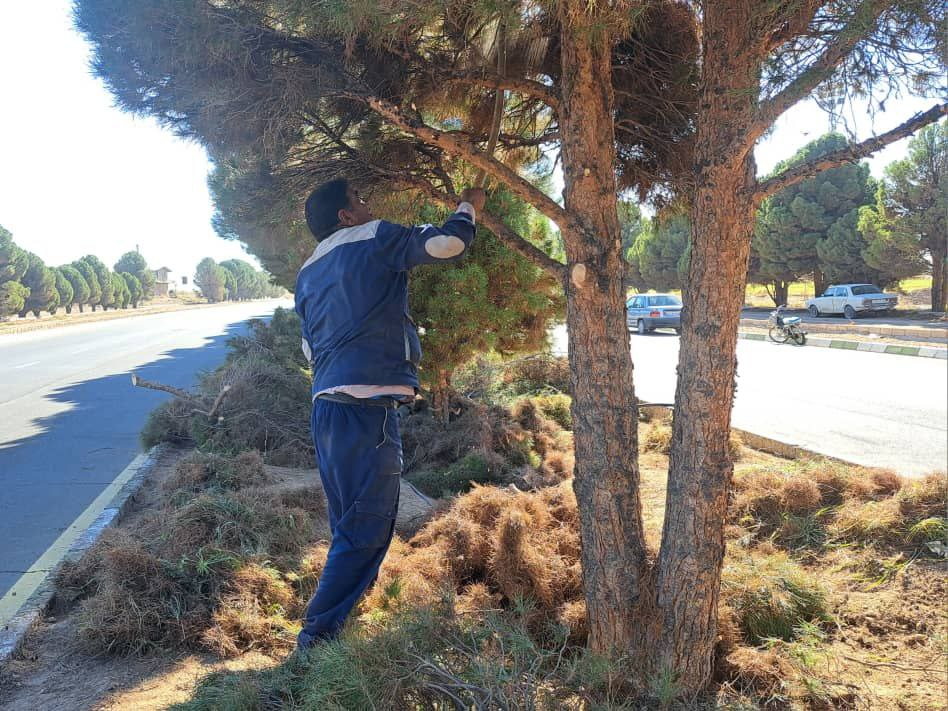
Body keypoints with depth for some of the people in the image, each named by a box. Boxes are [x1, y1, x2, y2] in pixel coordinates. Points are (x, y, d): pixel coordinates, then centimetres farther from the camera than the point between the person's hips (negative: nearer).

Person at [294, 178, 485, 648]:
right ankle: (318, 633, 2)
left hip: (326, 406, 9)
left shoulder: (308, 273, 21)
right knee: (366, 529, -2)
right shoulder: (374, 239, -2)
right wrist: (468, 207, 12)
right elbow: (447, 243, -8)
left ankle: (326, 626, 30)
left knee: (348, 525, 20)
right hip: (368, 407, -9)